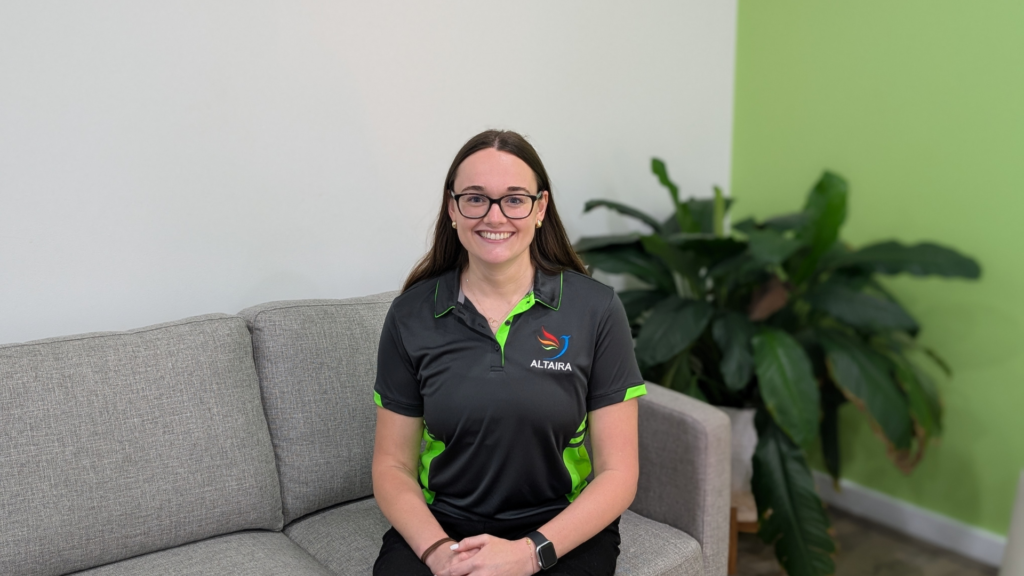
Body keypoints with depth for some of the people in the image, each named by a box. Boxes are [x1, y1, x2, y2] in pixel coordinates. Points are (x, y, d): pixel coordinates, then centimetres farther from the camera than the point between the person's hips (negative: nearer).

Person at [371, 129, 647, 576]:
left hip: (562, 532, 0)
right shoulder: (411, 315, 1)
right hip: (440, 524, 1)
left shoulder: (596, 309, -4)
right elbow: (393, 466, 3)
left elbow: (617, 473, -4)